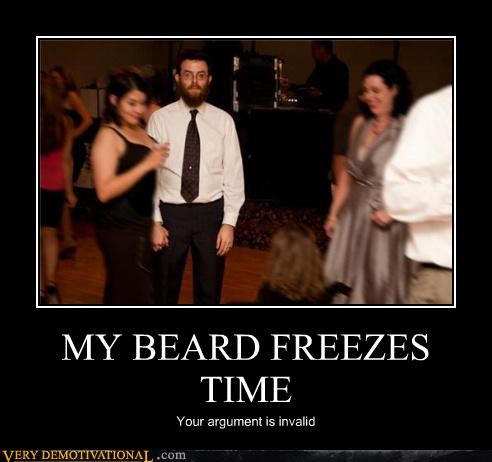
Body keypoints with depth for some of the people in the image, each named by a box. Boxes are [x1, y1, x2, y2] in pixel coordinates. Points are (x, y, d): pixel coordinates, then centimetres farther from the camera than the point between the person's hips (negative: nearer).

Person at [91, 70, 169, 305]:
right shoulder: (109, 136, -11)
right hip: (120, 230, -8)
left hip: (142, 226, 8)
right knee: (139, 296, -8)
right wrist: (147, 165, -26)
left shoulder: (141, 131, 13)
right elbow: (104, 191, -22)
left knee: (120, 294, 15)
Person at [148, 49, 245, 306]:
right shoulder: (160, 118, -3)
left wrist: (229, 222, -8)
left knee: (210, 290, 13)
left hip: (211, 212, 1)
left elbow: (233, 173, -2)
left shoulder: (223, 120, -1)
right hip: (171, 212, 0)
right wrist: (154, 221, -7)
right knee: (165, 289, 13)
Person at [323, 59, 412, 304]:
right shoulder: (360, 124, 7)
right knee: (345, 284, 9)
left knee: (380, 288, 3)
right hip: (353, 215, 6)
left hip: (383, 219, -6)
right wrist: (333, 213, 15)